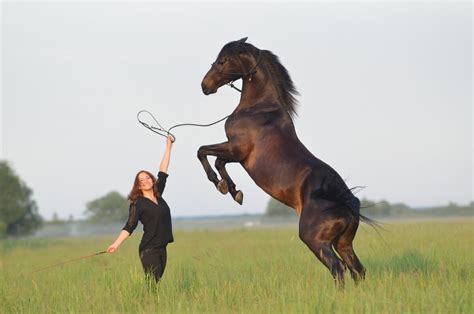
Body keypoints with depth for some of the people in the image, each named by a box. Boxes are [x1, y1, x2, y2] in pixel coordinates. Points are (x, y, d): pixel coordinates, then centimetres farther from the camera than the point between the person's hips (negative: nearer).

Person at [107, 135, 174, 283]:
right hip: (148, 250, -6)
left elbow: (163, 172, 16)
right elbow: (129, 226, -10)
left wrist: (169, 146, 18)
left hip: (162, 249, 6)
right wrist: (116, 244, -23)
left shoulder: (158, 196, 12)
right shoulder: (137, 204, -4)